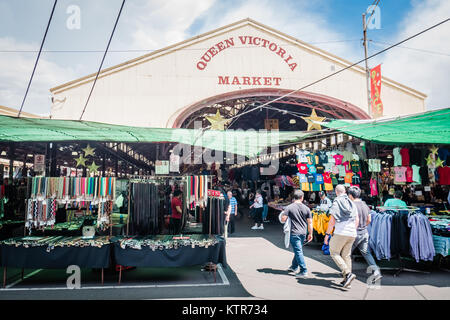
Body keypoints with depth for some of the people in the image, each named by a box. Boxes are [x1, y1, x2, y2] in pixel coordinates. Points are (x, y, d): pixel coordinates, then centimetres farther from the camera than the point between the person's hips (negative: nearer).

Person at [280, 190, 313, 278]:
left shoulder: (289, 207, -9)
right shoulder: (306, 208, 2)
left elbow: (283, 220, -11)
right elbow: (310, 223, 4)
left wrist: (283, 213, 10)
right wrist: (310, 234, 13)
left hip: (294, 233, -5)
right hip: (303, 233, 5)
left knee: (298, 252, -3)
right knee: (298, 250, 20)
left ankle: (304, 272, -5)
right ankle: (294, 267, 35)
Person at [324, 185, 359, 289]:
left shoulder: (336, 203, -5)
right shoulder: (352, 203, 14)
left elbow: (332, 221, -10)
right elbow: (357, 220, 15)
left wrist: (327, 234, -5)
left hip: (341, 233, -6)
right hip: (352, 234, 6)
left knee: (334, 253, 3)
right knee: (346, 255, 13)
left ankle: (348, 273, -12)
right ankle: (346, 280, 14)